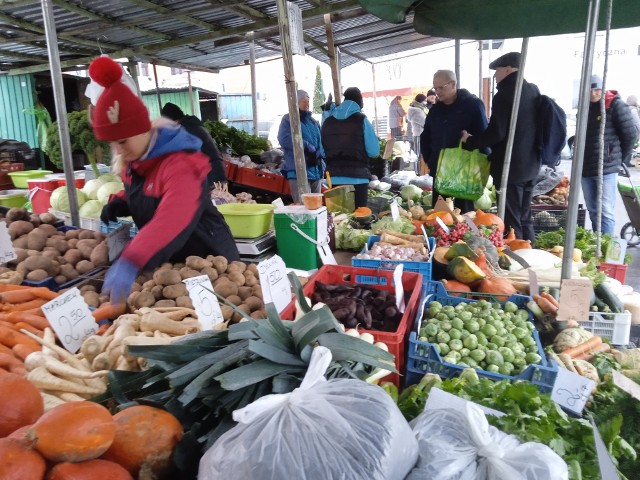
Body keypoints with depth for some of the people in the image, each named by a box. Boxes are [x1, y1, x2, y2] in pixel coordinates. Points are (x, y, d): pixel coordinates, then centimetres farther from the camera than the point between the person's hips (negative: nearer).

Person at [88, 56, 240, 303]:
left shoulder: (180, 164, -29)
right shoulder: (130, 159, -1)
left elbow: (172, 221, -45)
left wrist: (130, 262, -55)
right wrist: (117, 204, -3)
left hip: (205, 260, -8)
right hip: (165, 261, 9)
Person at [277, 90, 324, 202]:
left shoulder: (313, 121, 20)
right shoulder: (288, 119, 0)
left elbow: (321, 140, 16)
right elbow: (284, 139, -17)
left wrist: (319, 154, -6)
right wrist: (307, 147, -15)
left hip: (316, 170, 7)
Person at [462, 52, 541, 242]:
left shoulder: (505, 95, -16)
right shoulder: (534, 91, 10)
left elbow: (496, 133, -21)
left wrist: (470, 141, -6)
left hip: (510, 167, -8)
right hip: (531, 164, 9)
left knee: (511, 221, -2)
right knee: (524, 218, 18)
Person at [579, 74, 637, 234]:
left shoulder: (615, 105, -4)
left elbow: (631, 134, -4)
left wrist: (619, 158, 4)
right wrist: (581, 159, 13)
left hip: (606, 168, -6)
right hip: (586, 168, 6)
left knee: (606, 212, -8)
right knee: (593, 212, 11)